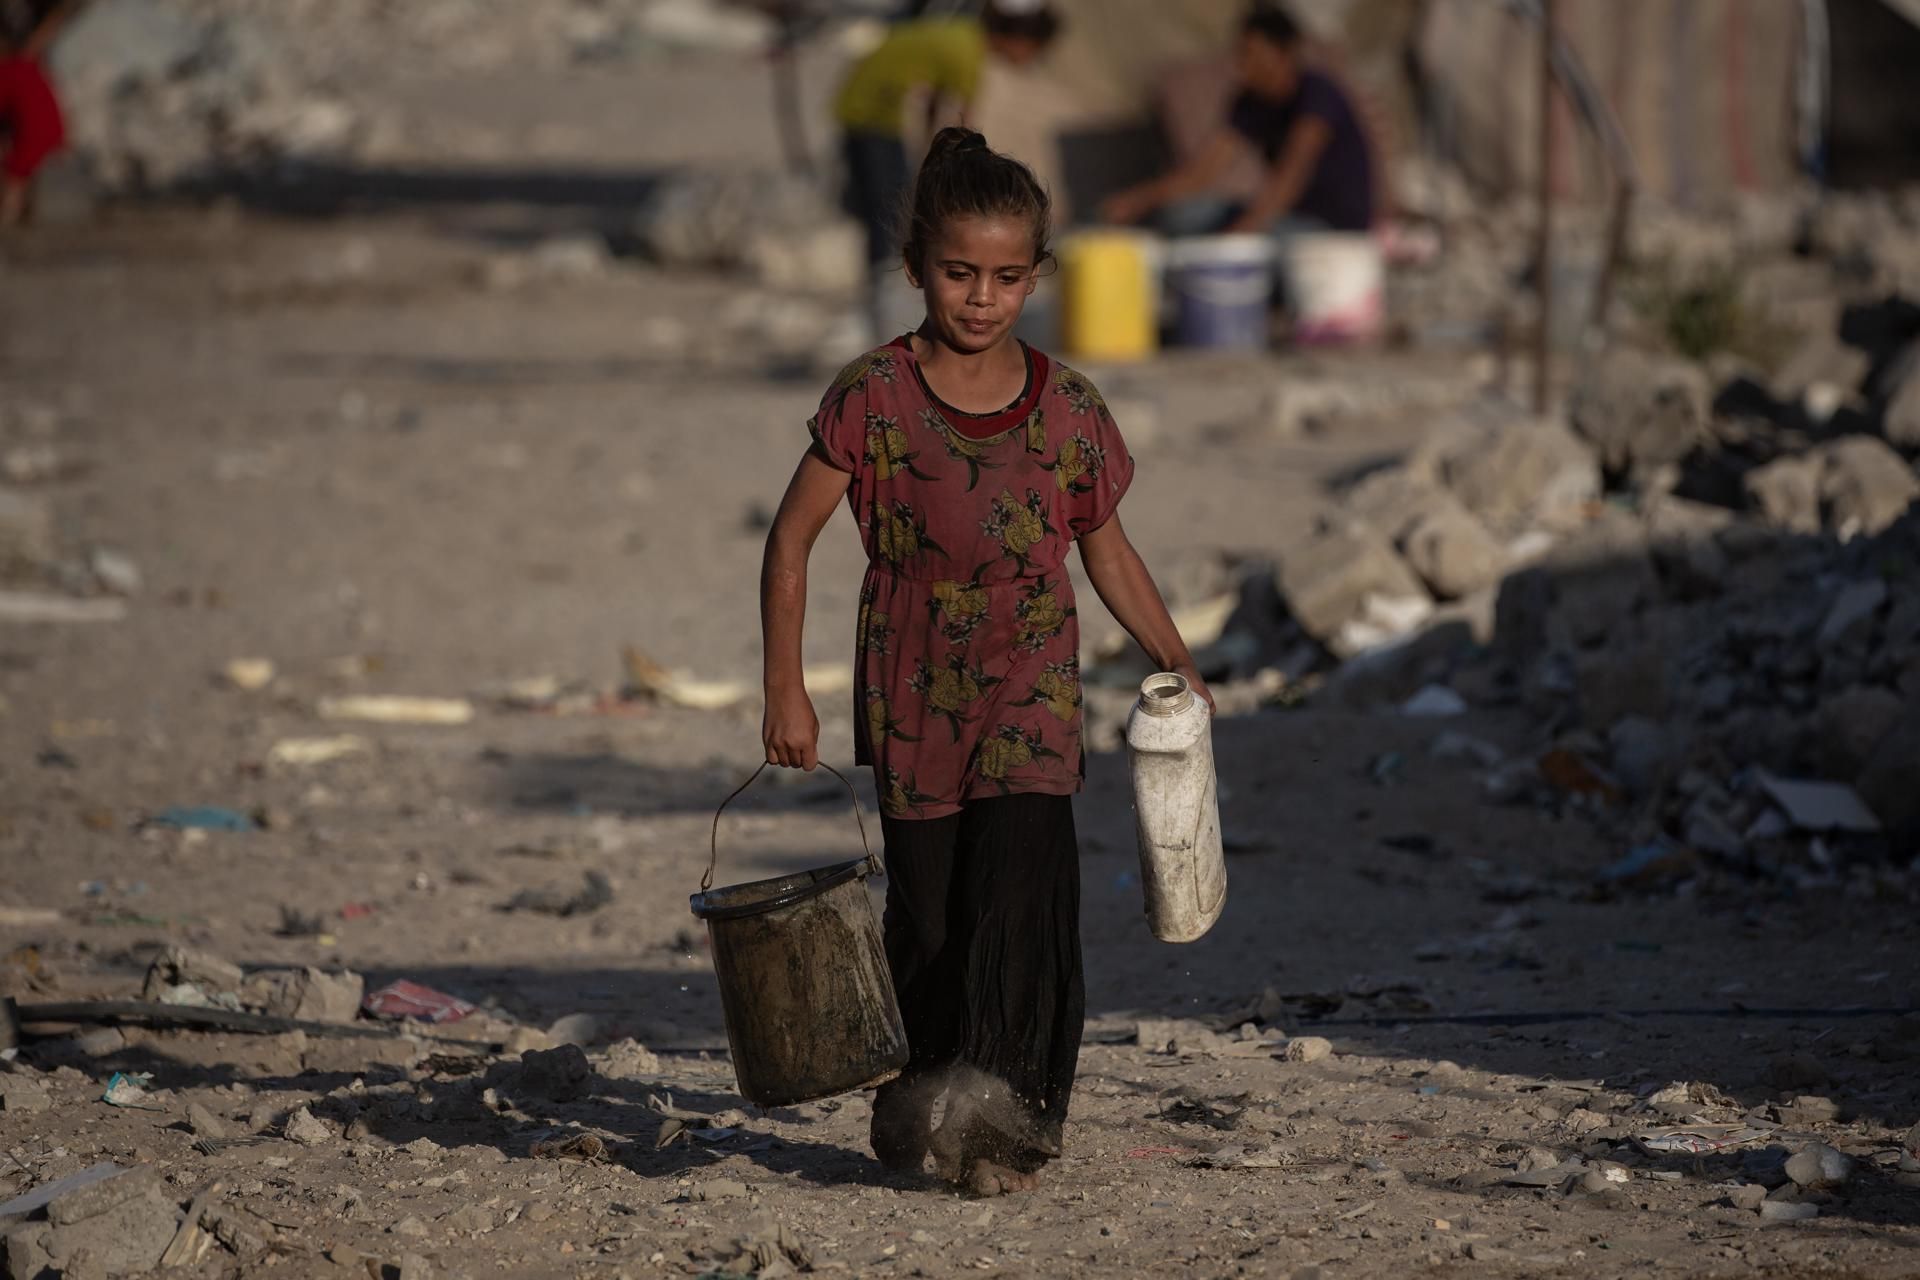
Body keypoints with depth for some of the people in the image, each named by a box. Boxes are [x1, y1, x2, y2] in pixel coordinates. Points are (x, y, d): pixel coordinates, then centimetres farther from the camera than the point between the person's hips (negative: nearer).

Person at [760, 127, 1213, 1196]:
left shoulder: (1069, 412, 0)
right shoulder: (877, 399, -5)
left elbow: (1108, 551, 15)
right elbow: (793, 537, 0)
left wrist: (1181, 669, 14)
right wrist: (786, 689, -3)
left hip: (1031, 697, 0)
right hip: (913, 698, 0)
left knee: (1019, 892, -17)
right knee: (927, 917, 3)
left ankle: (996, 1101, -22)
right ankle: (914, 1105, 18)